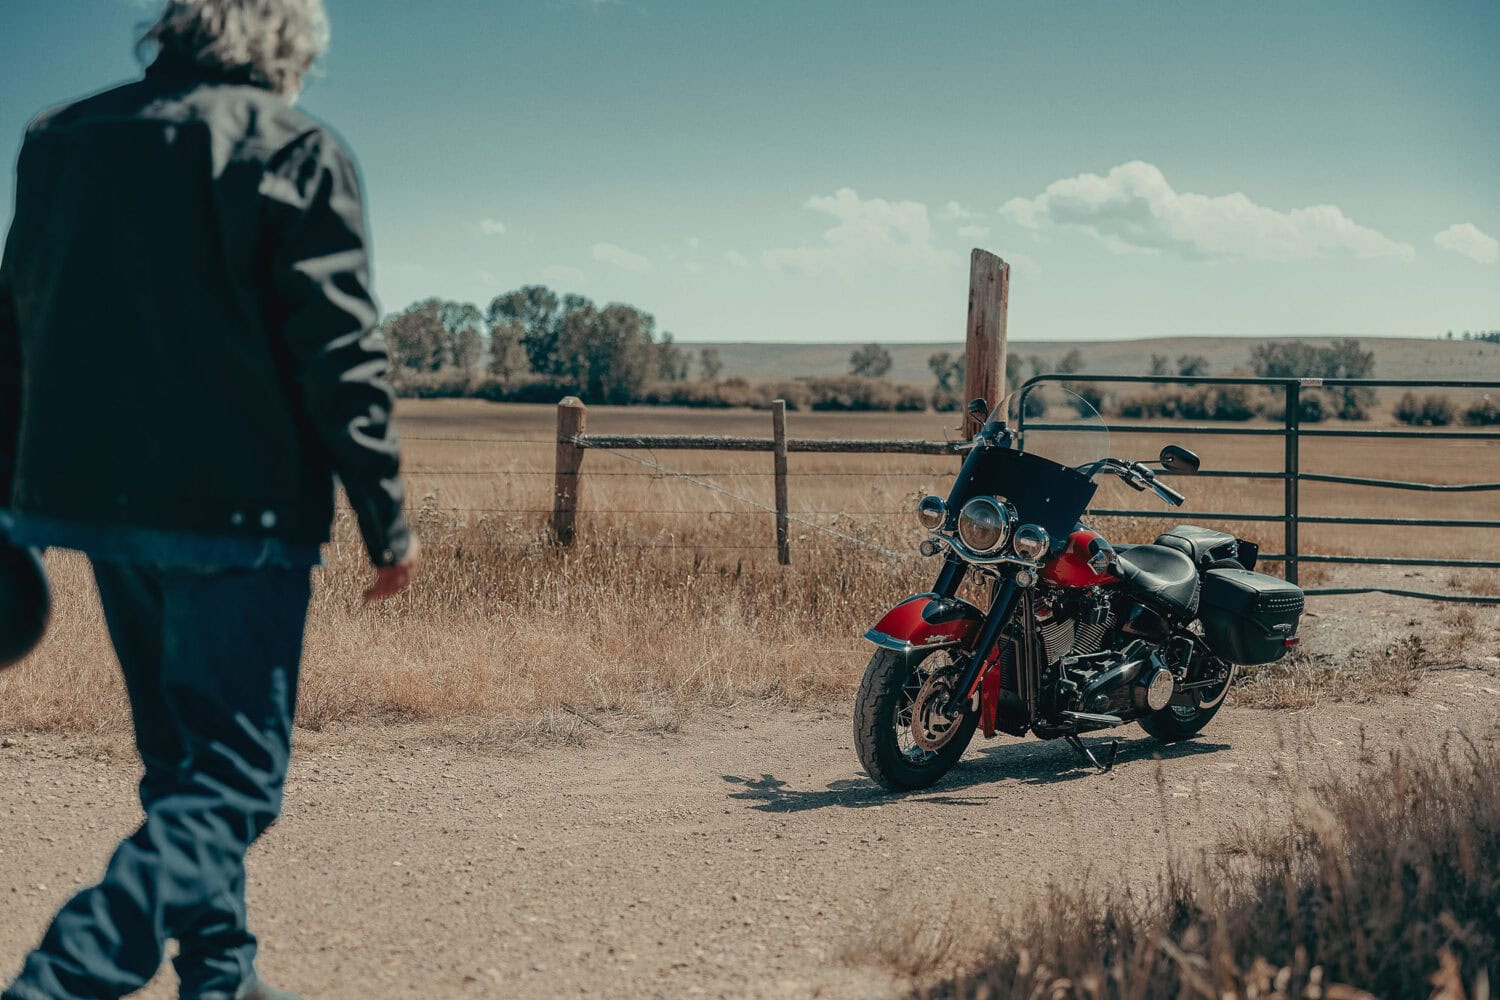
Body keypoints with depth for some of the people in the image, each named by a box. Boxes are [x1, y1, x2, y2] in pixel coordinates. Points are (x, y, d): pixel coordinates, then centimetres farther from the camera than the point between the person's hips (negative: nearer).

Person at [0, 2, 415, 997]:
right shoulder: (294, 148, -6)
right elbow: (340, 353, -11)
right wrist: (388, 521, -6)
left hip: (84, 496, 7)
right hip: (234, 507, -7)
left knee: (185, 760, 21)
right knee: (229, 779, -3)